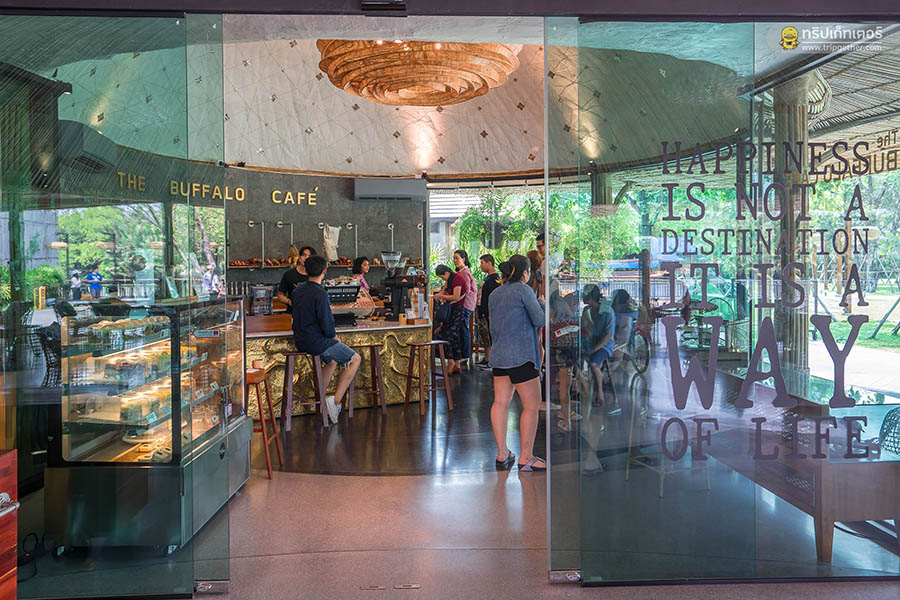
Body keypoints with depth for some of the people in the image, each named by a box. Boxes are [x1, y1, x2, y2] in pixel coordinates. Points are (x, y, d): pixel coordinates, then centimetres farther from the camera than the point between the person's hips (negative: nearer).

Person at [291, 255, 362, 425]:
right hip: (317, 342, -9)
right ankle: (335, 401, 0)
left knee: (333, 359, 31)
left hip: (300, 342, 9)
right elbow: (327, 326, -24)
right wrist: (335, 337, -1)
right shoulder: (320, 294, -22)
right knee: (355, 359, 7)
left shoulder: (297, 290, 5)